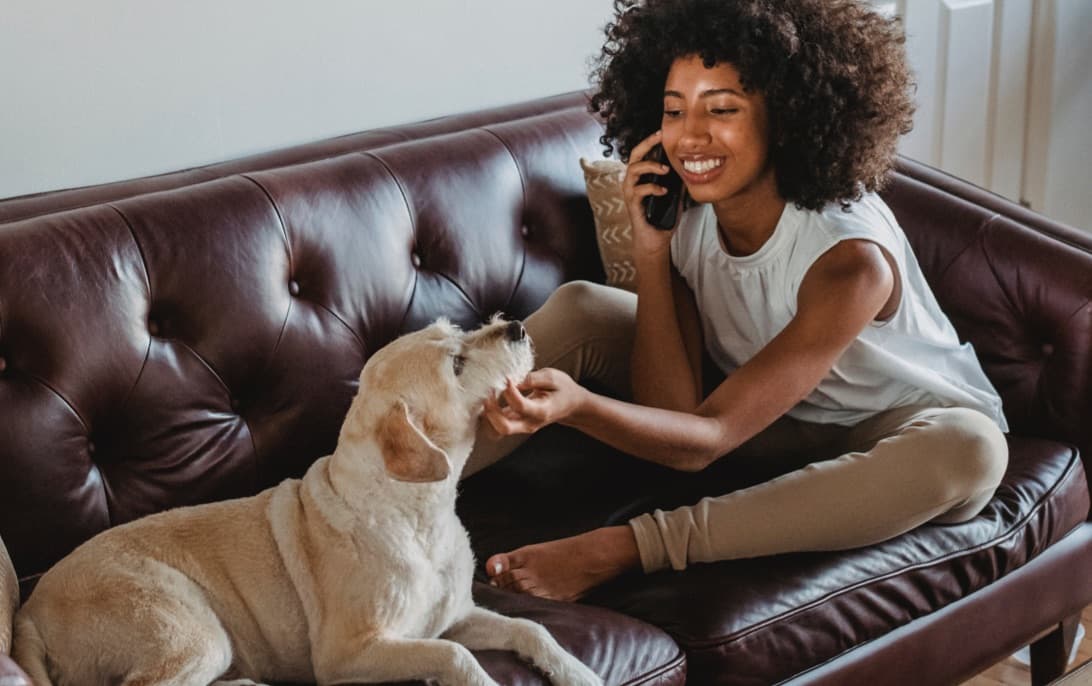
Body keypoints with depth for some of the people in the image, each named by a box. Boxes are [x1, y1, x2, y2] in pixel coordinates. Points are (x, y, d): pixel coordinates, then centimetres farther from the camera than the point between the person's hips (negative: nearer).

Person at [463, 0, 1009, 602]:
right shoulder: (684, 211, -16)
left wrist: (578, 406, -55)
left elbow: (708, 439, -35)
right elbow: (672, 411, -21)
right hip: (776, 425, 5)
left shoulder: (850, 255, -33)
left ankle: (623, 548, -42)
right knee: (579, 309, -11)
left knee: (970, 451, -41)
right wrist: (650, 251, -28)